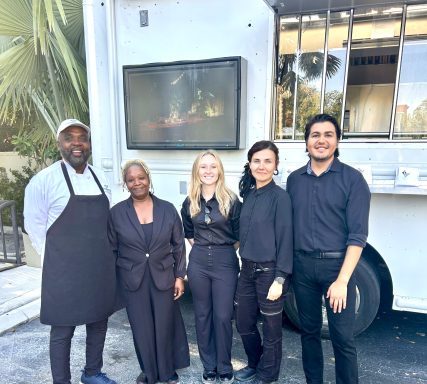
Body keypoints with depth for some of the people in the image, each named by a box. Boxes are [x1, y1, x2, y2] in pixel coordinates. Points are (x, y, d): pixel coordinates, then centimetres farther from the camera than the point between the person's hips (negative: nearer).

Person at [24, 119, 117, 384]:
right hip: (64, 269, -5)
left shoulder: (101, 178, 6)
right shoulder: (44, 180, -10)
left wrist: (100, 253, 10)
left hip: (100, 266, 5)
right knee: (62, 330, 9)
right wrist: (55, 258, -3)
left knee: (99, 322, 18)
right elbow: (34, 225, -6)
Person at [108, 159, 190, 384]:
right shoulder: (116, 213, -5)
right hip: (132, 280, 0)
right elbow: (112, 250, 2)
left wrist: (179, 276, 0)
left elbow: (178, 245, 1)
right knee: (141, 329, 12)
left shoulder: (168, 209, -4)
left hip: (163, 277, 0)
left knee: (165, 326, 12)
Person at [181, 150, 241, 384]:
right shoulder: (190, 202, 3)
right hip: (198, 262, 4)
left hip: (225, 262, -3)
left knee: (223, 316, 4)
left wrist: (224, 251, 4)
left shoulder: (231, 200, -9)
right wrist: (200, 249, 9)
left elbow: (239, 236, -1)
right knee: (202, 315, 12)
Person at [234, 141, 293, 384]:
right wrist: (245, 264, 11)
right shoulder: (249, 194, 6)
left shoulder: (280, 197, -13)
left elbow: (285, 240, -15)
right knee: (244, 323, 19)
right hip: (248, 269, 7)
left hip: (270, 271, -7)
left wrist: (280, 279, -17)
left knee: (271, 329, 12)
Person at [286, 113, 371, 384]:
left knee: (342, 337, 4)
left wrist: (342, 280, -16)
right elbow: (289, 225, 9)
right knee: (309, 330, 16)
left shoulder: (352, 179, -6)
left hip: (337, 264, -3)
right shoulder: (294, 179, 6)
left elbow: (358, 235, -10)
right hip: (303, 265, 4)